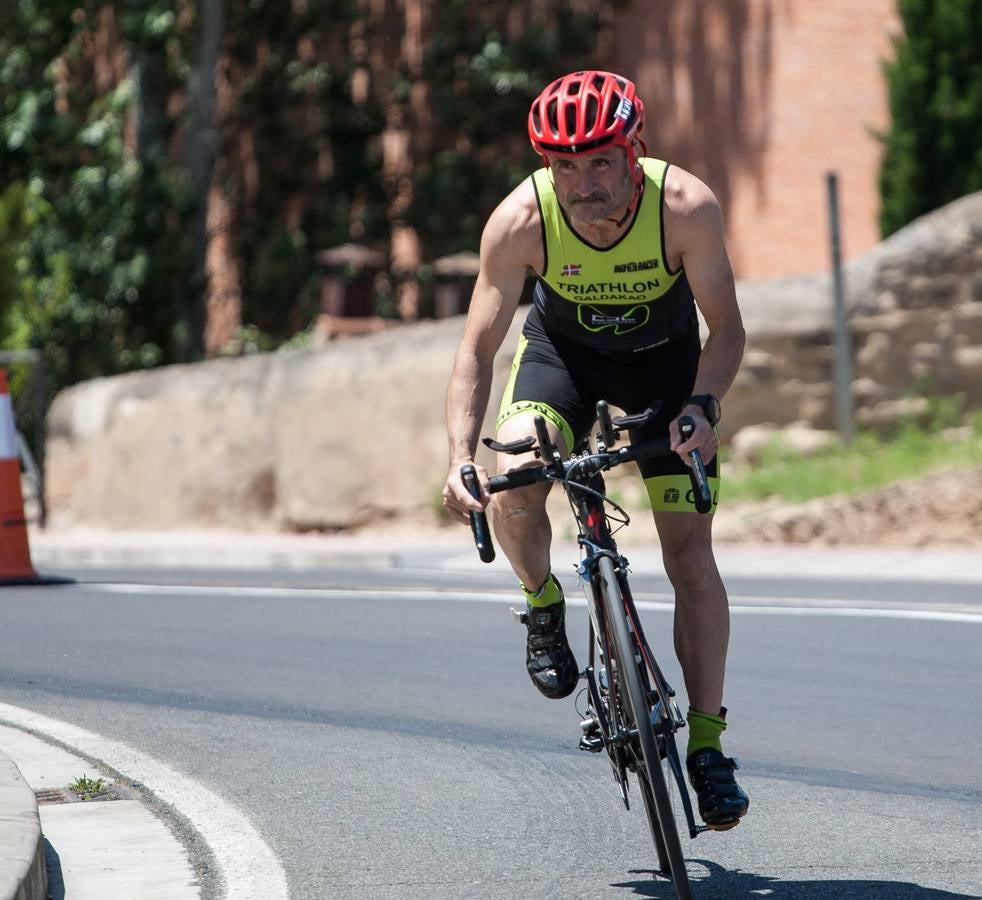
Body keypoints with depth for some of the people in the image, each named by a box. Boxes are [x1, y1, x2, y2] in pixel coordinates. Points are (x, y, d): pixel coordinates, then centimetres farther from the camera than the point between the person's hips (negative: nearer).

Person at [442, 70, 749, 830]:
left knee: (691, 553, -8)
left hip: (663, 355, 0)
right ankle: (544, 604, 4)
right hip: (563, 348, 0)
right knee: (512, 489, -28)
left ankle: (707, 744, 3)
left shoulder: (686, 206, -32)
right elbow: (478, 348, -25)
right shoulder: (521, 220, -31)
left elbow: (725, 325, -23)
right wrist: (461, 457, -37)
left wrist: (702, 405, -41)